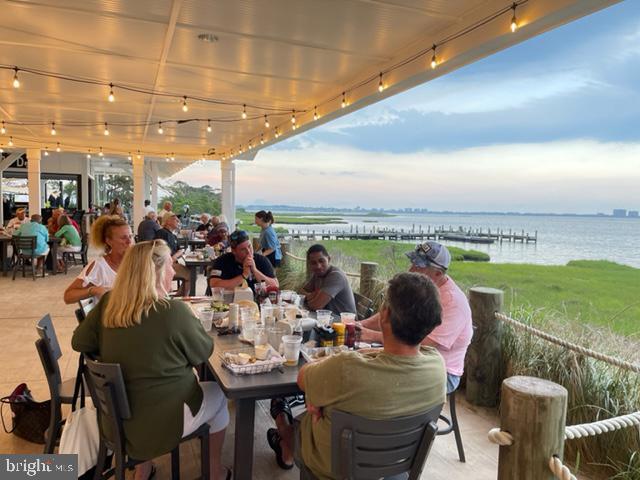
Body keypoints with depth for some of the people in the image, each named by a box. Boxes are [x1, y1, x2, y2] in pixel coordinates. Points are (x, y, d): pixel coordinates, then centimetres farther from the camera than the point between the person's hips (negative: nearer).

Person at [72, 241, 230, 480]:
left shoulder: (108, 303, -10)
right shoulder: (173, 311, -26)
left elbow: (79, 343, 4)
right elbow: (204, 352, -11)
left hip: (119, 415, 6)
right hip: (162, 420, -6)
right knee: (218, 393, 20)